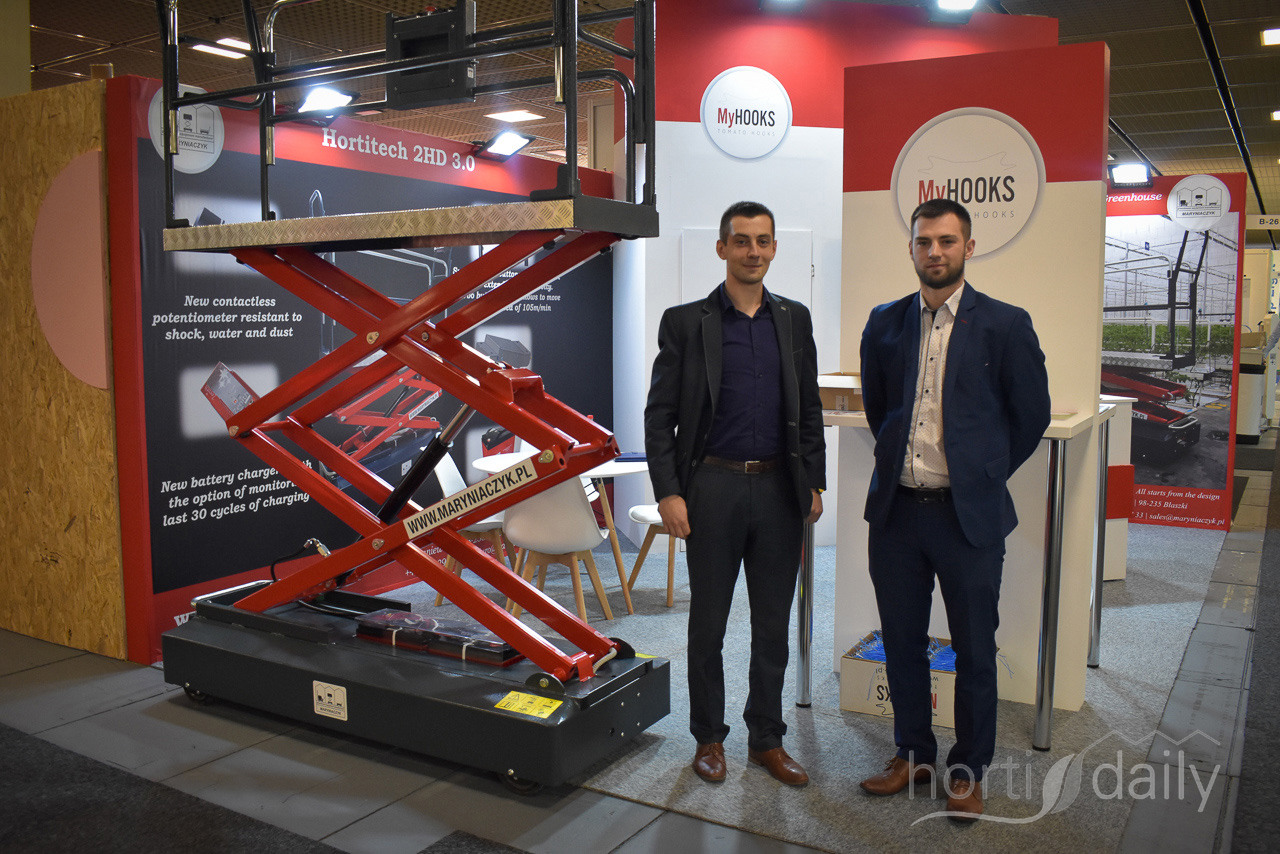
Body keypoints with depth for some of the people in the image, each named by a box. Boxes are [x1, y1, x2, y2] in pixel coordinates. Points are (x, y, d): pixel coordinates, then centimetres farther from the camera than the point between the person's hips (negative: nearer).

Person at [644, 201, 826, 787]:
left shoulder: (794, 320, 9)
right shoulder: (685, 322, -2)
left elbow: (809, 408, 13)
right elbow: (659, 415, -4)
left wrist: (814, 484, 7)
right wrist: (668, 492, -11)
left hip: (779, 490, 3)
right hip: (713, 489, -3)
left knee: (773, 624, 11)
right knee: (708, 624, 8)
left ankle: (766, 740, 26)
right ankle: (709, 739, 25)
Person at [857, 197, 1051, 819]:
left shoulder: (1005, 324, -3)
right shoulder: (885, 323, 6)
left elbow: (1031, 415, 3)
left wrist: (985, 474, 6)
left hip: (968, 513, -3)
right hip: (896, 510, 3)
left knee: (974, 651, 8)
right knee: (901, 641, 14)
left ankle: (968, 769, 26)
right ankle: (913, 752, 32)